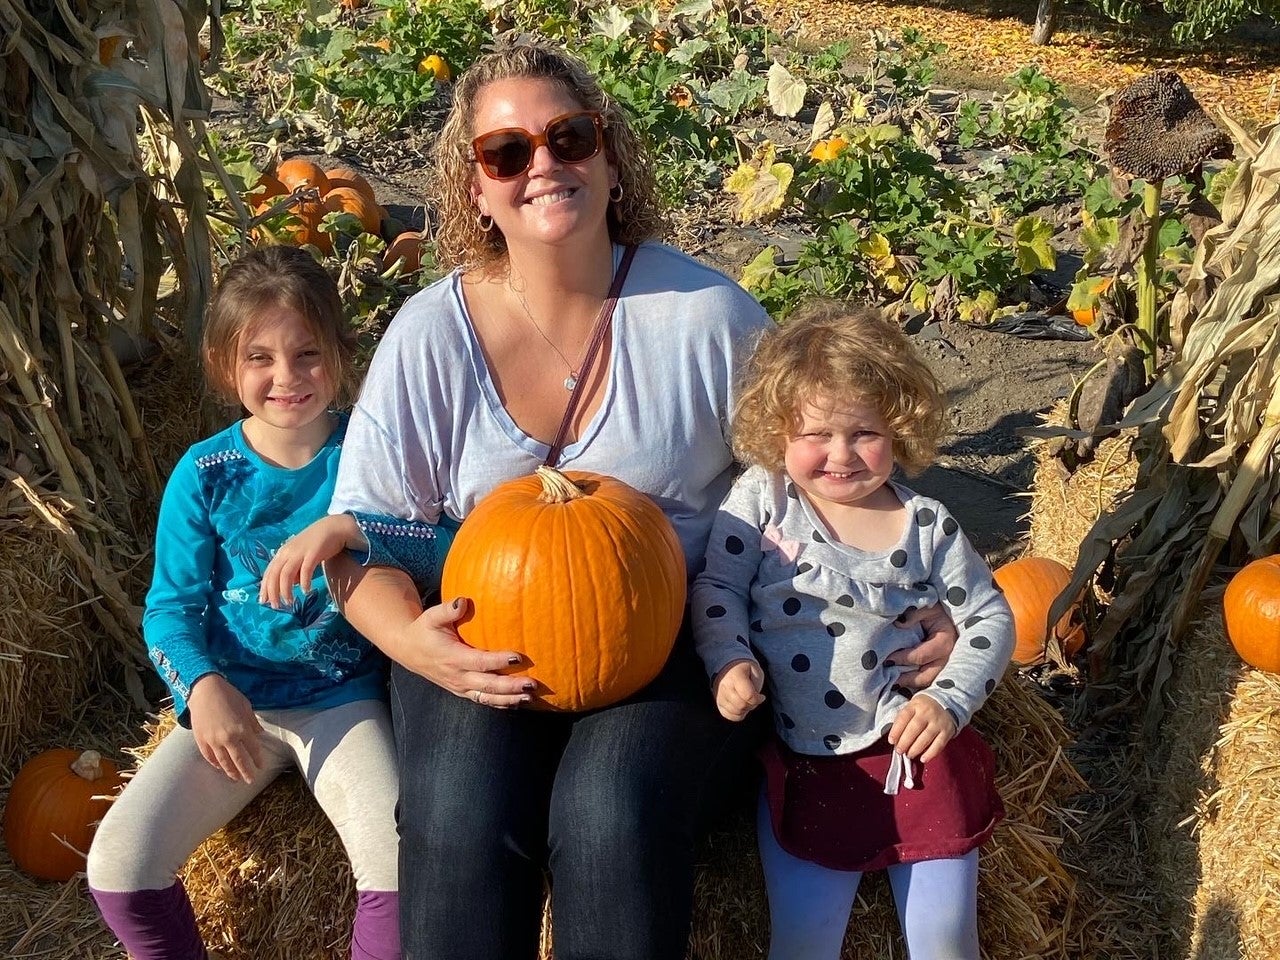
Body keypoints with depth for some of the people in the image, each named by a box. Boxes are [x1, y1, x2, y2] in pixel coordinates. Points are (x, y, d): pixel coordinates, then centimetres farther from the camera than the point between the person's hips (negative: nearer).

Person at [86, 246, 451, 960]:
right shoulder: (206, 473, -1)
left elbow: (447, 552, -14)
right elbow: (172, 606, 0)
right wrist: (203, 685, -20)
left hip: (343, 697, -1)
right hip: (232, 701, 2)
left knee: (402, 866, -25)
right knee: (119, 864, -16)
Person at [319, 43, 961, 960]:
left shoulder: (704, 310, -6)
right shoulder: (431, 333, -5)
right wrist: (412, 641, -20)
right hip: (483, 638, 1)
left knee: (613, 810, -29)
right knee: (463, 818, -27)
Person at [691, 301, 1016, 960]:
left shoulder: (926, 527, -2)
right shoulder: (762, 495, -3)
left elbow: (990, 619, 5)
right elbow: (717, 586, 0)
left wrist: (949, 701, -8)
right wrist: (729, 660, -16)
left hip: (912, 750, 1)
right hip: (801, 767, 0)